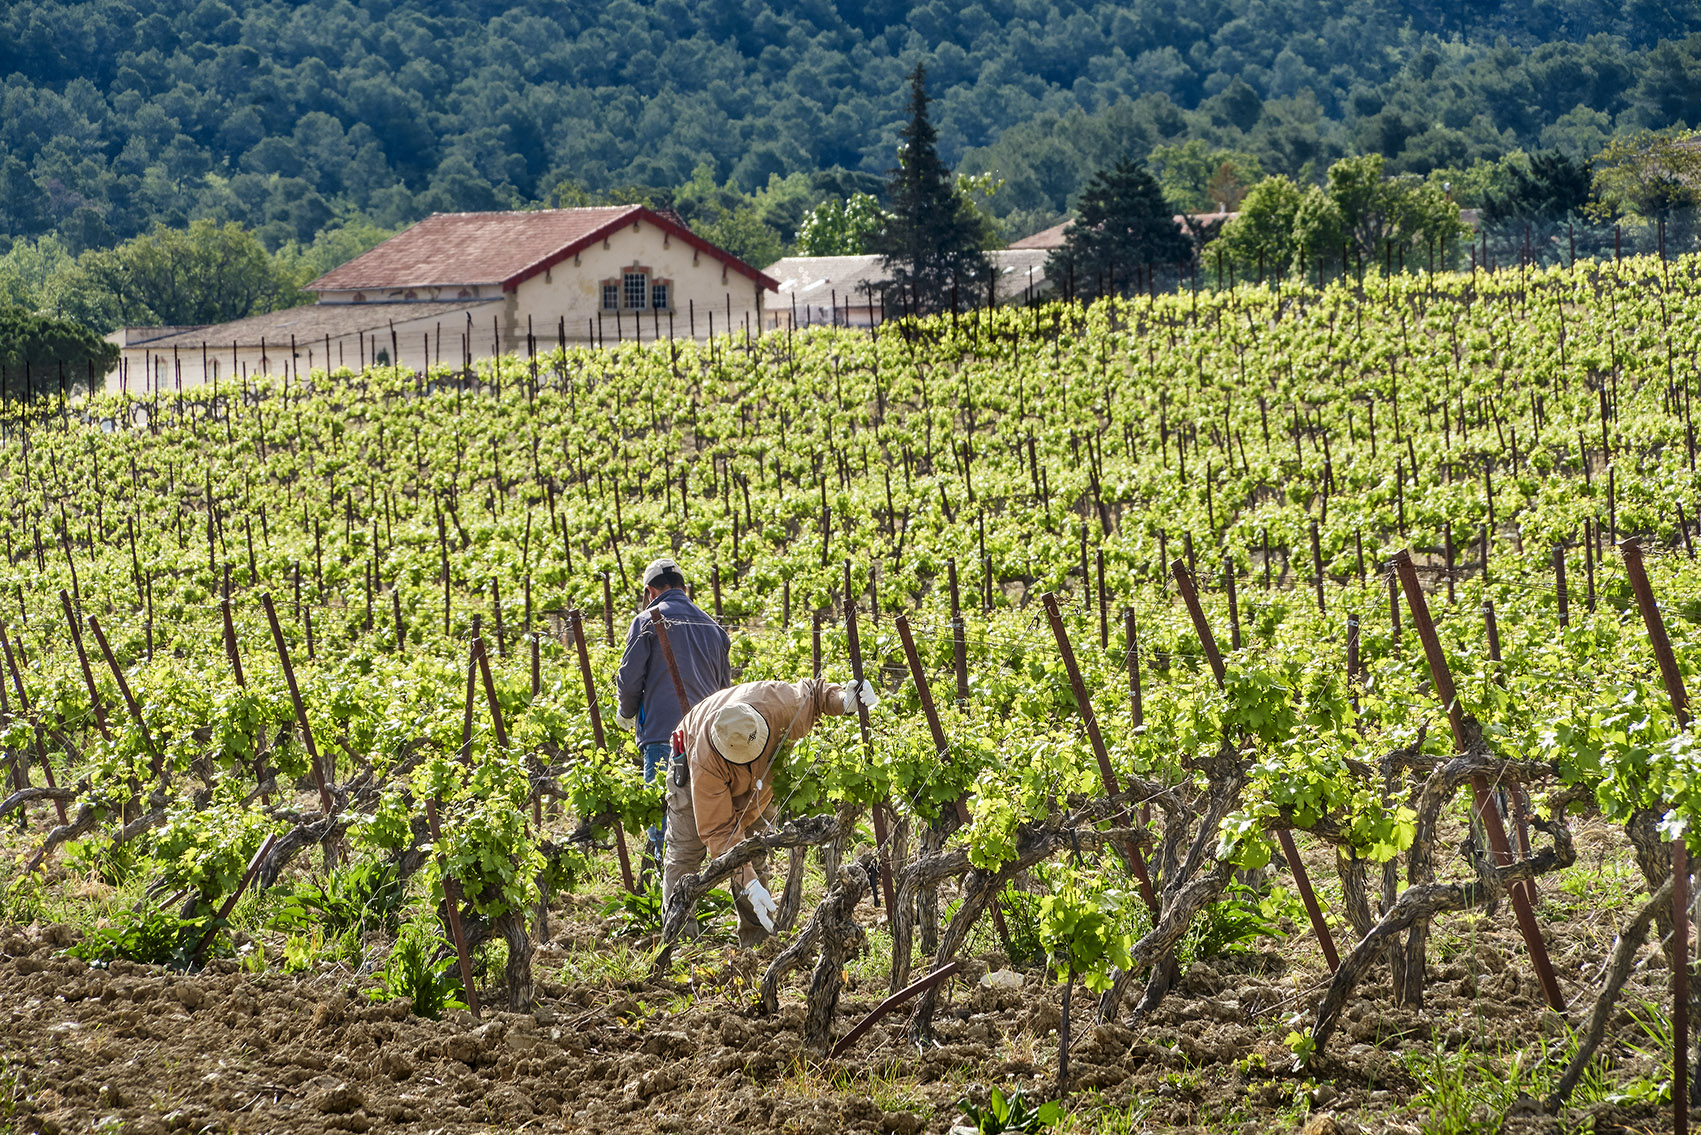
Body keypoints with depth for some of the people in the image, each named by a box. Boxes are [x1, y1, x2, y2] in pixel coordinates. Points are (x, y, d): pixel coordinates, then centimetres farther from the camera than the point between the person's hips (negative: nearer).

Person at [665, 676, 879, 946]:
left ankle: (758, 942, 5)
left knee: (754, 860, 0)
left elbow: (812, 692, -15)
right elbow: (718, 830, -40)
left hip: (757, 780, 3)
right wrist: (749, 883, -48)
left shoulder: (777, 702, -40)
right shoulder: (705, 762, -46)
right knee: (684, 856, -11)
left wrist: (844, 700, -37)